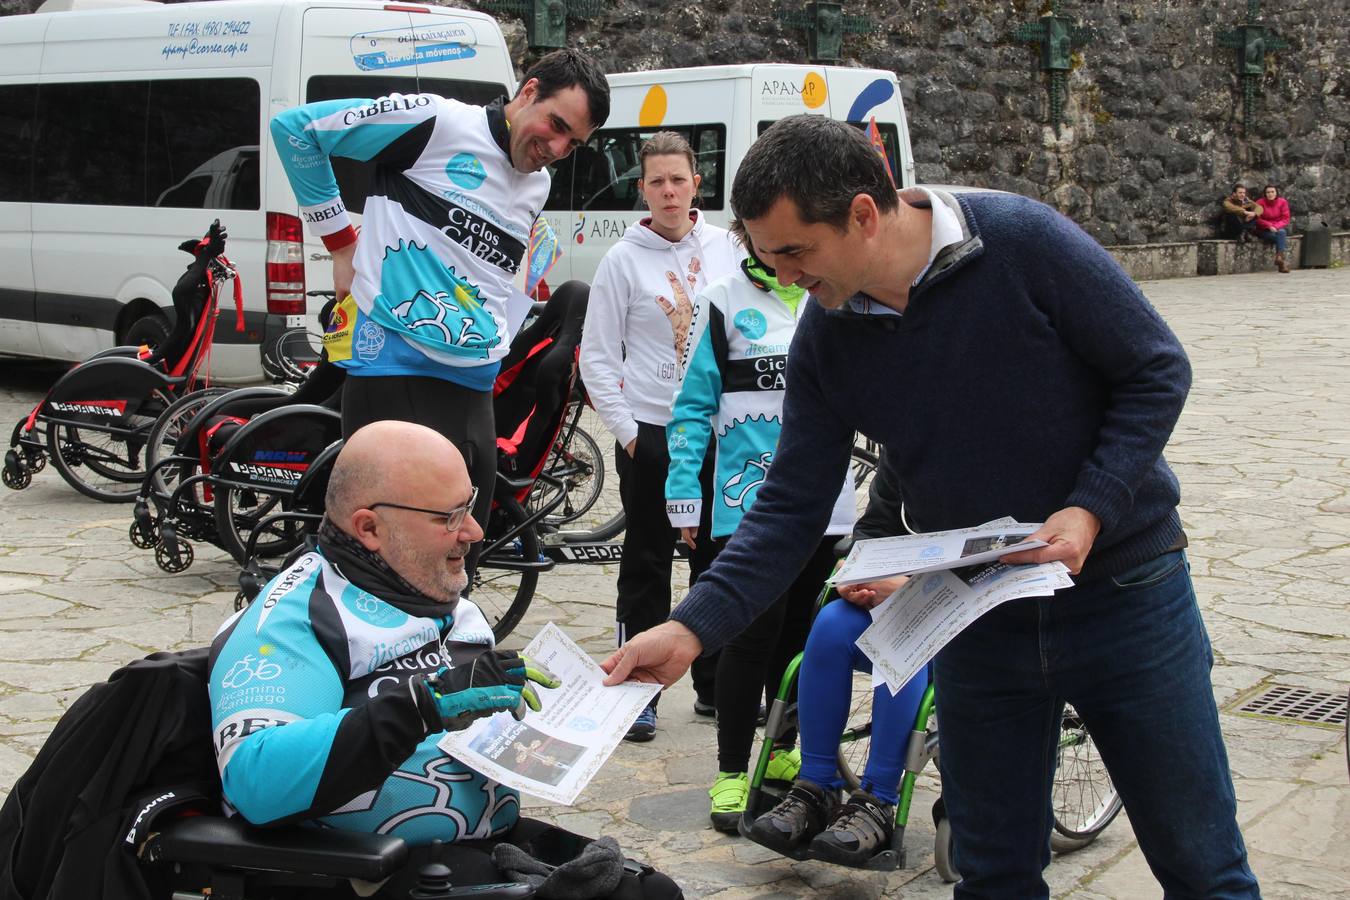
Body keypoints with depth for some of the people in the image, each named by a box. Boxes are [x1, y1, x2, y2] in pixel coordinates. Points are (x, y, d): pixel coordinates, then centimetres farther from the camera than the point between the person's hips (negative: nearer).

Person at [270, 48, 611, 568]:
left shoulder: (538, 187, 18)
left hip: (475, 392, 8)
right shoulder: (436, 121, -6)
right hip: (397, 374, -8)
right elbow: (294, 127, -3)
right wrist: (341, 241, -2)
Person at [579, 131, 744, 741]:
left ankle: (716, 681, 23)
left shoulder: (727, 248, 5)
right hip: (650, 432, -3)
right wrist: (627, 432, -7)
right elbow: (598, 357, -2)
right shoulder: (624, 260, -4)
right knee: (647, 565, 2)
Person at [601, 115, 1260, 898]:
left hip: (1123, 590, -3)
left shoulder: (1023, 242, -18)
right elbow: (790, 511, -3)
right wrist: (692, 628, -14)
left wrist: (1091, 510, -23)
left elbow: (1159, 371, -11)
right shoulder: (825, 342, -5)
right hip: (979, 619, 4)